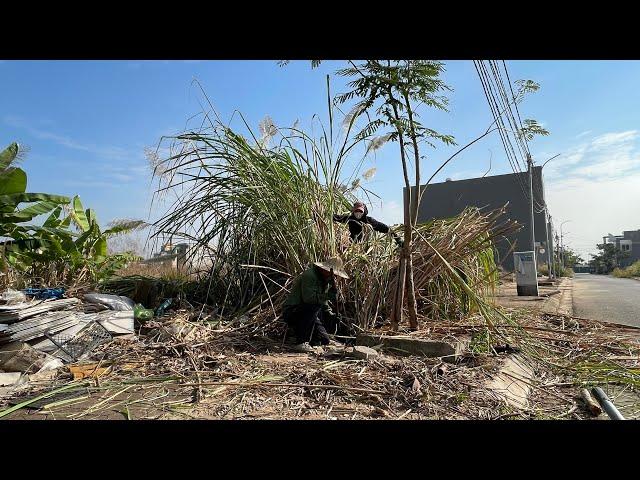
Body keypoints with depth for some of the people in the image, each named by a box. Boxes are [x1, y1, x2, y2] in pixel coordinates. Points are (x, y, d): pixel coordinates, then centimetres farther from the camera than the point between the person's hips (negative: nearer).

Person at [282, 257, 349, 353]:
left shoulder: (326, 281, 9)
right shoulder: (310, 275, -21)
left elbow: (323, 301, 17)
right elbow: (308, 297, -33)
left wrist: (329, 313, -1)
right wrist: (328, 295, -33)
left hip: (306, 313, 8)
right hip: (291, 312, -8)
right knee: (314, 307, -34)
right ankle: (302, 343, -28)